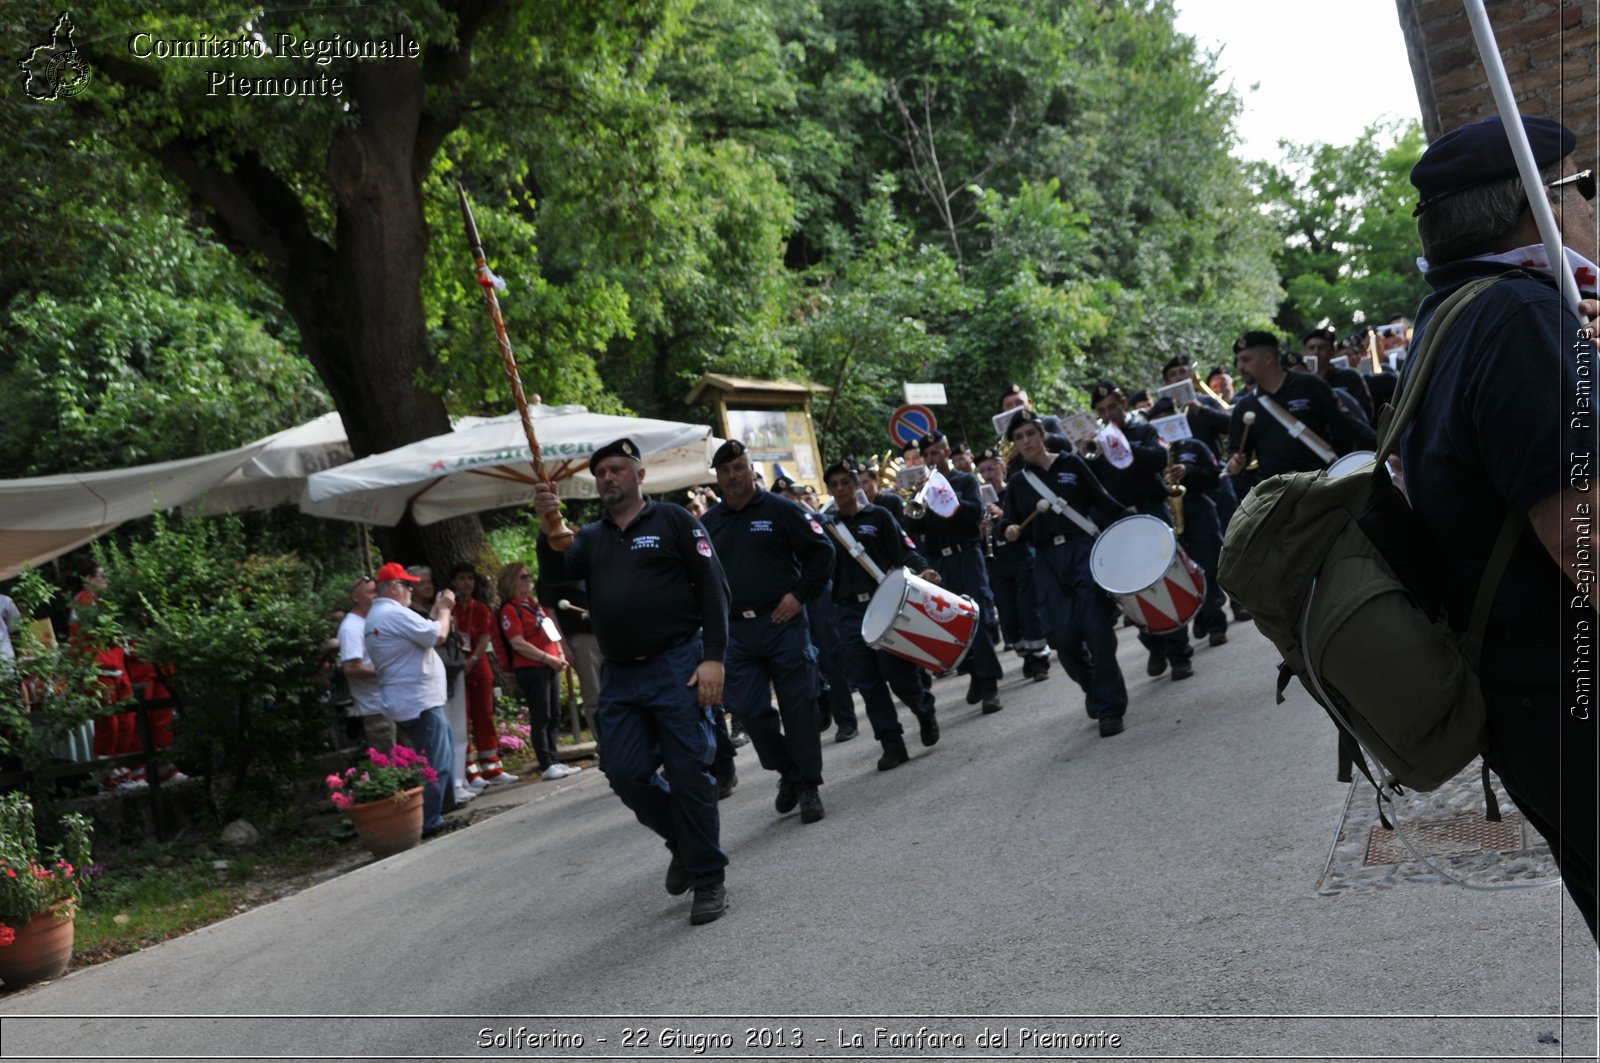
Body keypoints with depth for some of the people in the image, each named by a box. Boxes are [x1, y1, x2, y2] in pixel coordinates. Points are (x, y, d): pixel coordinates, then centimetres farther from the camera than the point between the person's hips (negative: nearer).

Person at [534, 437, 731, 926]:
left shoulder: (673, 520, 2)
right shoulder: (590, 537, 16)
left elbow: (713, 587, -4)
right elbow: (558, 570, -3)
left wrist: (713, 658, -13)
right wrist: (548, 527, -23)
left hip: (676, 665, -5)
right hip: (619, 675, 5)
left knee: (688, 772, -5)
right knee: (625, 773, 0)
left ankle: (709, 879, 6)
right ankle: (684, 842, 25)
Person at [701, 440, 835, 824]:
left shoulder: (781, 510, -1)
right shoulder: (708, 523, 11)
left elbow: (822, 551, 0)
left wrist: (800, 595, -8)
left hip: (782, 623, -3)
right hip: (736, 631, 4)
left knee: (798, 706, 0)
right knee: (749, 710, -1)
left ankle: (809, 787, 10)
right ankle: (787, 773, 21)